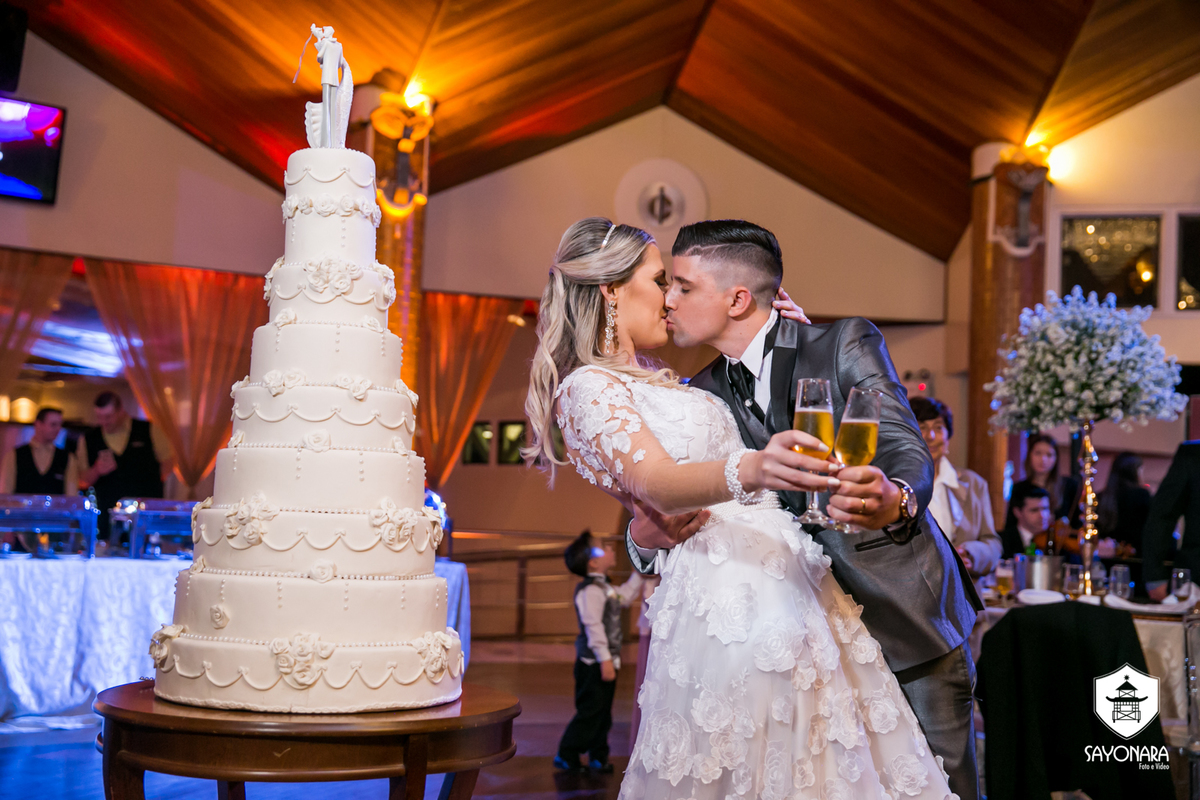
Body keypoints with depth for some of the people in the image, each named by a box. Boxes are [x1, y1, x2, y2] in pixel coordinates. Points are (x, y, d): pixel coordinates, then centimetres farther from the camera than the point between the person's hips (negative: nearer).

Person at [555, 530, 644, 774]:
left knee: (603, 712, 15)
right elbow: (593, 626, -24)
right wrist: (604, 659, -26)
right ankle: (566, 755, 6)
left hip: (606, 660, 10)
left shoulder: (604, 588, 14)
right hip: (594, 662, -10)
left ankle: (598, 756, 23)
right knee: (590, 711, -4)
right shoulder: (590, 590, -19)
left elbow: (625, 596, 30)